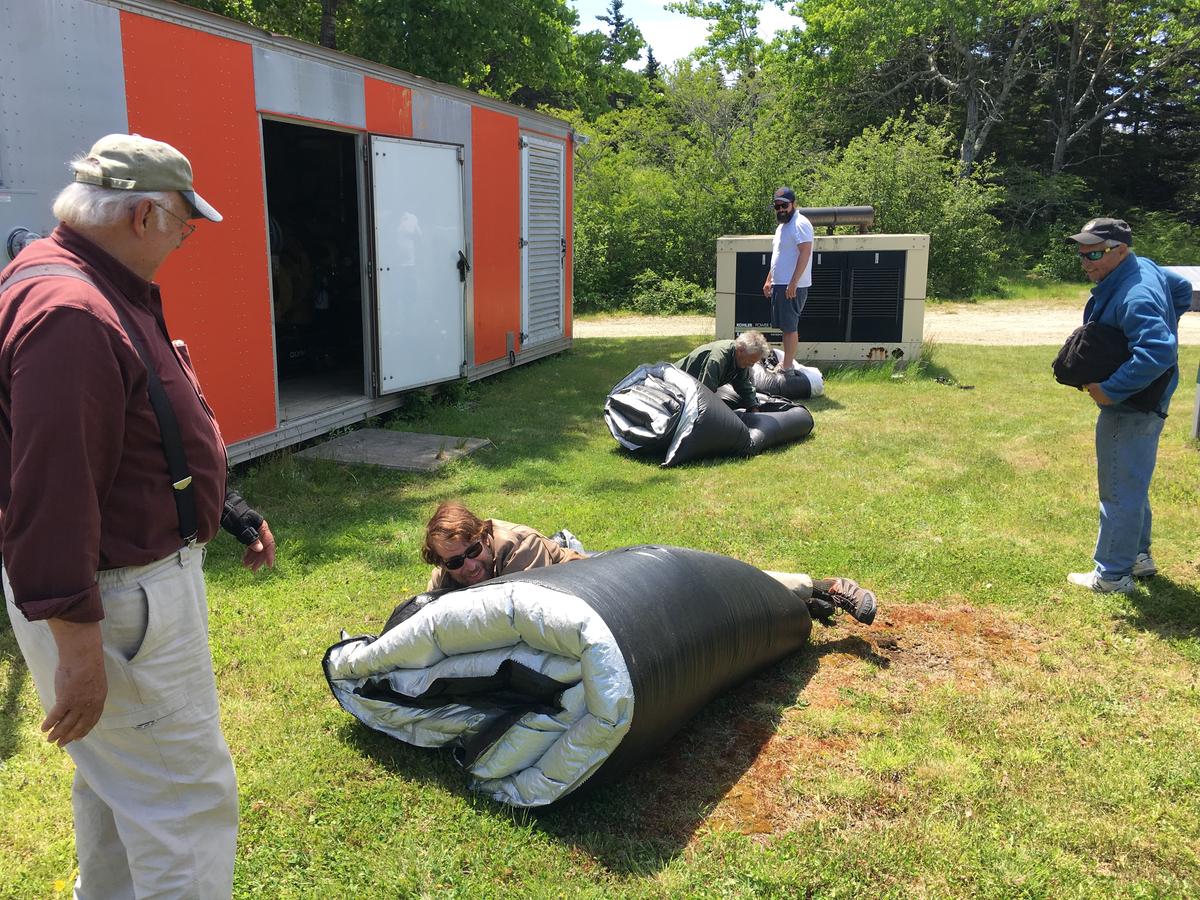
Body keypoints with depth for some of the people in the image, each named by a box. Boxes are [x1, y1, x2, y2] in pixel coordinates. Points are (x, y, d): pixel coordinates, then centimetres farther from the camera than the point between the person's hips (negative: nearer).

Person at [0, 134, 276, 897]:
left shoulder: (111, 291, 10)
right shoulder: (69, 312, -26)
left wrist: (223, 505, 16)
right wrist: (76, 644, -26)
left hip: (142, 571, 11)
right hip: (111, 603, -11)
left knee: (121, 774, 26)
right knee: (191, 798, 0)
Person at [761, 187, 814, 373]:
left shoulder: (800, 224, -12)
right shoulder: (781, 226, 19)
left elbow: (805, 253, -21)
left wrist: (793, 282, -26)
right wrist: (769, 280, 24)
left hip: (792, 286, -10)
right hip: (779, 284, 10)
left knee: (789, 326, -8)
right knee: (785, 326, 13)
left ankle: (787, 367, -7)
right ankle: (786, 362, 20)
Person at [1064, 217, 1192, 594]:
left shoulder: (1134, 297, -28)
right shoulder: (1144, 267, 4)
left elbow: (1158, 352, -38)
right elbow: (1182, 288, 23)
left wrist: (1110, 390, -31)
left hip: (1130, 409, -11)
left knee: (1120, 491, -1)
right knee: (1133, 485, 22)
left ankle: (1113, 576, 8)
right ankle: (1139, 556, 36)